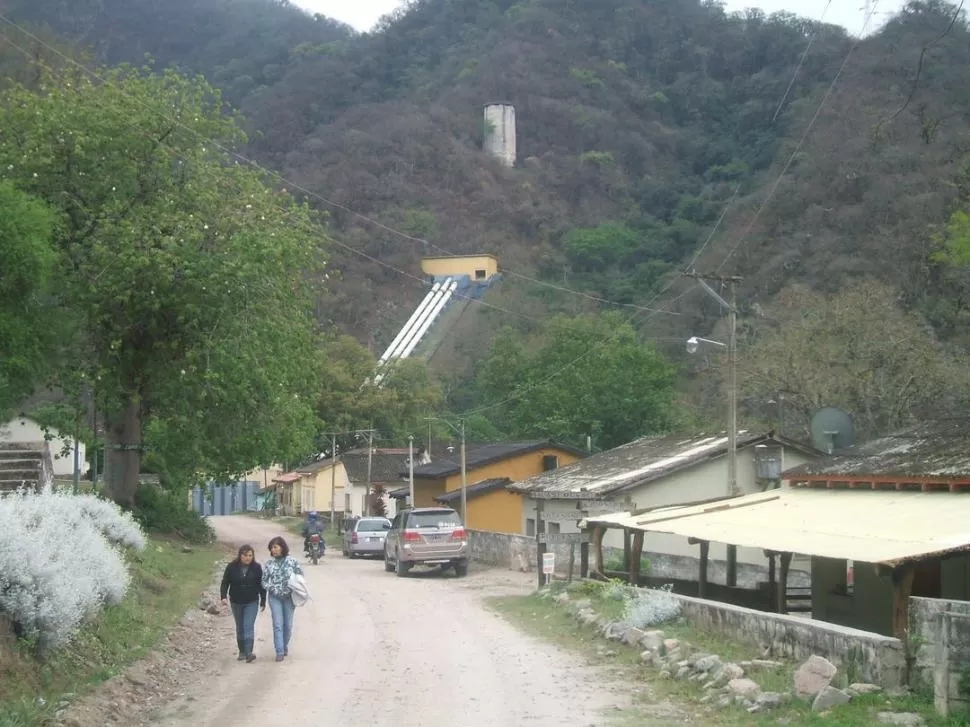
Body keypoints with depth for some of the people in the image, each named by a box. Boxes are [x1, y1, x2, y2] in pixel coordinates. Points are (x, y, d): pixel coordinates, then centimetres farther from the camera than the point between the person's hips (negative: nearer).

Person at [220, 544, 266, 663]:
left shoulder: (257, 568, -5)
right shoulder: (232, 567, -5)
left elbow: (261, 585, 3)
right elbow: (225, 583, -1)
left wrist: (263, 602, 5)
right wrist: (223, 597, -15)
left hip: (252, 602, -2)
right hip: (236, 603, 2)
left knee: (249, 626, -13)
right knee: (240, 627, 11)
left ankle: (249, 652, -20)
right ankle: (242, 651, 23)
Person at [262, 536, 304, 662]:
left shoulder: (292, 561, -4)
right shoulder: (269, 563, 1)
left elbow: (300, 576, 3)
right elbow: (264, 580, 6)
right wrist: (272, 589, -11)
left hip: (289, 597, 0)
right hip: (275, 598, 0)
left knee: (288, 624, 8)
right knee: (277, 625, -6)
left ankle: (285, 647, 30)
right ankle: (280, 652, -6)